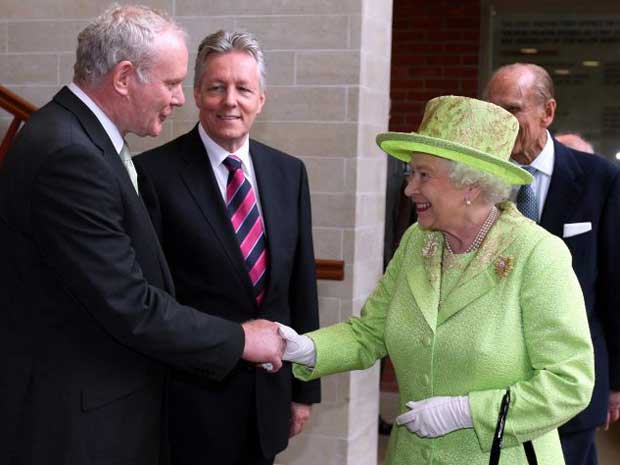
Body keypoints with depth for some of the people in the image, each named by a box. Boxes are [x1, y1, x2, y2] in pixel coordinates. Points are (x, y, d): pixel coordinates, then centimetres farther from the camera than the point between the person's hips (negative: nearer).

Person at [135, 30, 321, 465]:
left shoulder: (289, 172, 5)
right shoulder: (155, 172, -10)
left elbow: (302, 283, 8)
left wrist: (305, 389, 10)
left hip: (270, 395, 5)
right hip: (193, 395, -4)